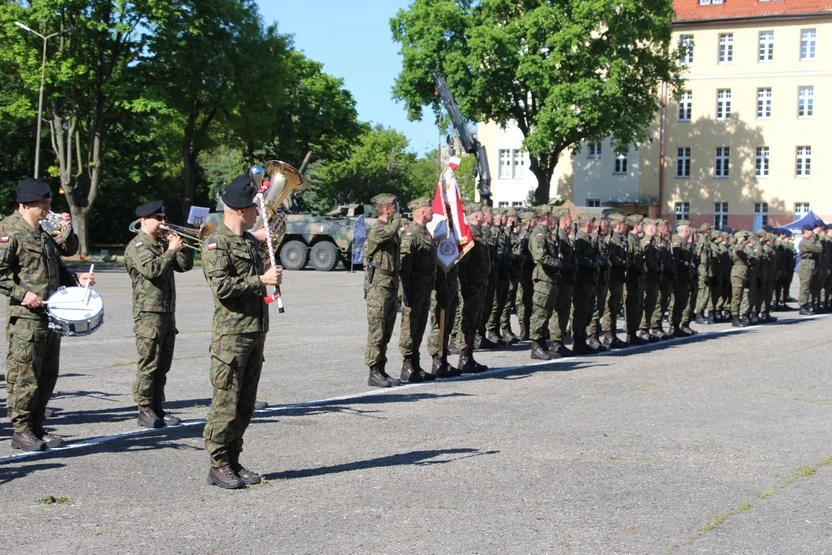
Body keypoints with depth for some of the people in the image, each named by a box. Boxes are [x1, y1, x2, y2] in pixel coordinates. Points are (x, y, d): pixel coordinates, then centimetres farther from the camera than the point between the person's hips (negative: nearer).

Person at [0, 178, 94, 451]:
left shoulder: (44, 234, 18)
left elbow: (58, 270, 27)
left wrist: (76, 280, 10)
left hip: (51, 316, 9)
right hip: (25, 318, -9)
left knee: (48, 376, 12)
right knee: (24, 376, -3)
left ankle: (36, 427, 21)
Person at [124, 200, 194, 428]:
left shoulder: (163, 243, 20)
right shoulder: (137, 246, -5)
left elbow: (185, 265, 14)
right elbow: (152, 269, -21)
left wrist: (181, 246, -1)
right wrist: (171, 250, -15)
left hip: (167, 313, 8)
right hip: (149, 313, -8)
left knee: (162, 366, 10)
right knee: (149, 364, -7)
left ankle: (157, 408, 16)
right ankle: (145, 411, -2)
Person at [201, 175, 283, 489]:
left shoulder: (251, 242, 17)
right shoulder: (216, 243, -10)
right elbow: (221, 285, -21)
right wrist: (261, 280, -19)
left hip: (255, 333, 8)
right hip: (231, 335, -8)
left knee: (245, 403, 11)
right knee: (226, 402, -5)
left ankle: (234, 462, 18)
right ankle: (218, 466, 2)